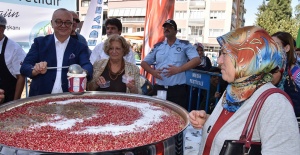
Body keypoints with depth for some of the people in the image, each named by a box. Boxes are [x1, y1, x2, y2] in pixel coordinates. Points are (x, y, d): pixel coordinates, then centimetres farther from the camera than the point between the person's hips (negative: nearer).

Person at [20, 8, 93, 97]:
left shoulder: (80, 47, 8)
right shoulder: (40, 42, 9)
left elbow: (87, 66, -8)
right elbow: (24, 67, 3)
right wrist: (36, 70, -18)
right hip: (41, 98, -1)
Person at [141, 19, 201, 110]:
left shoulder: (185, 45, 2)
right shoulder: (157, 46, 12)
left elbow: (196, 60, -10)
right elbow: (144, 63, 15)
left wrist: (179, 69, -21)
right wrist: (152, 72, -6)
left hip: (178, 89, -3)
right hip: (159, 88, 4)